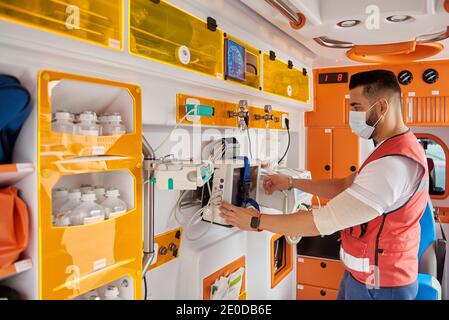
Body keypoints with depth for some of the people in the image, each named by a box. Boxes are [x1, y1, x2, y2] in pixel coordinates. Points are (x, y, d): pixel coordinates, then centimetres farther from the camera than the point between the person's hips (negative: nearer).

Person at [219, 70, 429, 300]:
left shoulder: (393, 163, -30)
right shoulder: (395, 149, 7)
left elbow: (325, 222, -30)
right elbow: (344, 187, 9)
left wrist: (256, 221, -22)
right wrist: (290, 183, 3)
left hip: (378, 285, -9)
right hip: (366, 273, 9)